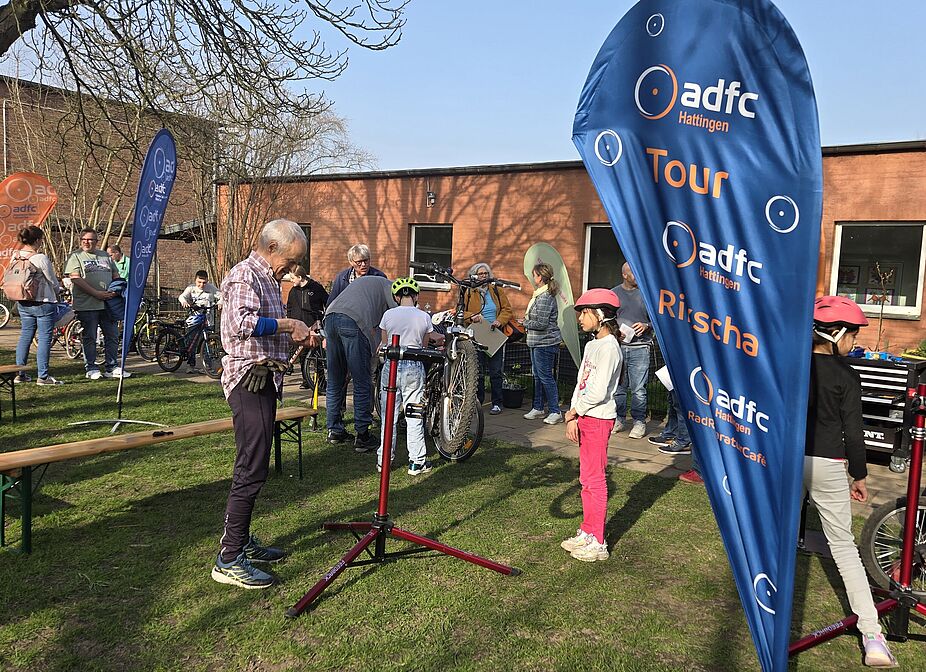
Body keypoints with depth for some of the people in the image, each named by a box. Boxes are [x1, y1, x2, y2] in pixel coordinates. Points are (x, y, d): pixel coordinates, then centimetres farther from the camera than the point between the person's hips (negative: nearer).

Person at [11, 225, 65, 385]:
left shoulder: (16, 256, 2)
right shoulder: (41, 258, -17)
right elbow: (53, 281, -8)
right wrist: (56, 294, 12)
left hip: (23, 304, 7)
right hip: (43, 303, -7)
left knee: (25, 336, 14)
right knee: (44, 338, -2)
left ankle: (20, 374, 18)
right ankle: (43, 376, 0)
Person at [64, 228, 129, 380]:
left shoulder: (105, 256, 17)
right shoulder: (75, 256, 1)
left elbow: (116, 275, 19)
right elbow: (76, 278, -10)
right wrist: (96, 293, -17)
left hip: (108, 303, 5)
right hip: (87, 305, -5)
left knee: (113, 336, 6)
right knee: (89, 338, 1)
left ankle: (111, 367, 14)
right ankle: (91, 368, 10)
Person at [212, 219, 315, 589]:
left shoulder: (268, 278, 20)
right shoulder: (245, 274, -11)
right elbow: (243, 323, -28)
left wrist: (296, 336, 11)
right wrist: (288, 324, -20)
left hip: (264, 381, 10)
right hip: (249, 380, -10)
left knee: (253, 468, 15)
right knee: (252, 470, -10)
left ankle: (241, 541, 26)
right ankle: (228, 560, -3)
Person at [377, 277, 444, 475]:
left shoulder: (388, 314, -1)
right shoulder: (424, 317, -2)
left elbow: (385, 343, 8)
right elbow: (424, 345, 8)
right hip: (414, 368, 0)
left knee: (389, 415, 9)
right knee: (414, 416, 6)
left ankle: (384, 460, 17)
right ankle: (417, 462, 9)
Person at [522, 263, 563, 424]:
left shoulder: (545, 297, -19)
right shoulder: (540, 295, 13)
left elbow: (541, 323, -22)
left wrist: (526, 323, -9)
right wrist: (528, 321, 6)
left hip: (545, 343, -11)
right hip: (537, 342, 11)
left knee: (546, 376, -6)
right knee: (537, 376, 16)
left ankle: (556, 411, 1)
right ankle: (538, 408, 25)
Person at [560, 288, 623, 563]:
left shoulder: (609, 347, -16)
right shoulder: (592, 345, 14)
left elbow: (598, 392, -21)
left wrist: (573, 412, -8)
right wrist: (573, 418, 5)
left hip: (599, 418, -9)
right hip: (585, 417, 9)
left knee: (595, 478, -4)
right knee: (587, 478, 15)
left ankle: (597, 543, 4)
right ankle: (587, 532, 26)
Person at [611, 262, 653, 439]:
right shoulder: (613, 294, 10)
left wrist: (646, 326, -9)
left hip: (640, 348, -1)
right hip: (617, 346, 2)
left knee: (638, 389, -2)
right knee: (618, 386, 6)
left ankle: (639, 422, 8)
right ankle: (618, 419, 17)